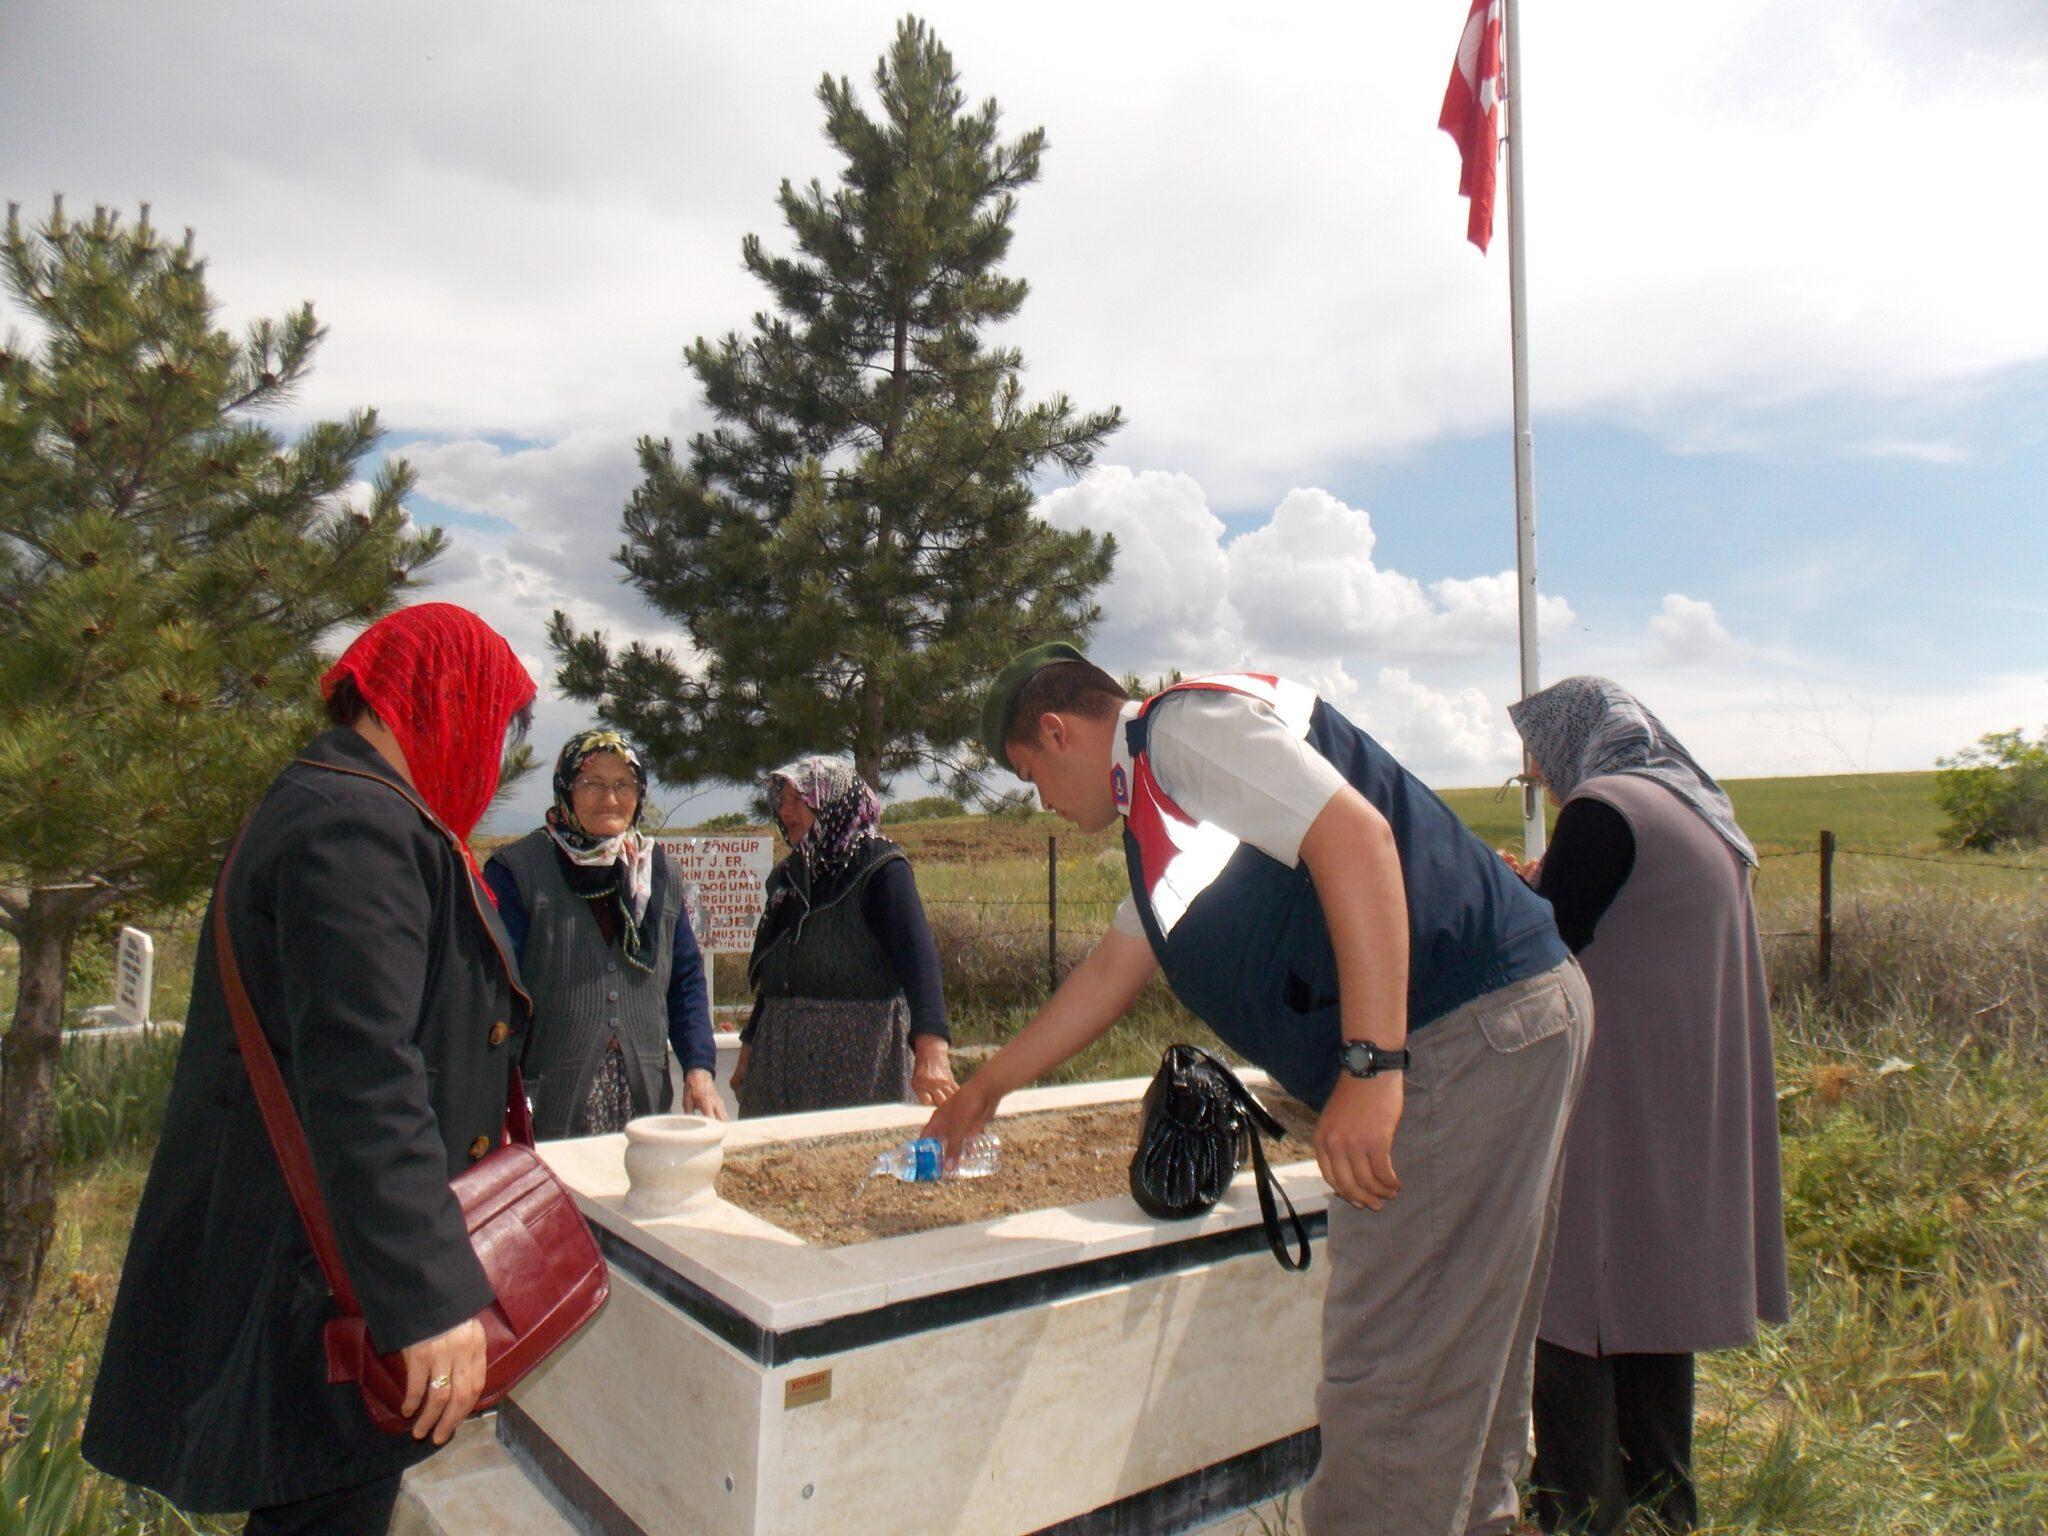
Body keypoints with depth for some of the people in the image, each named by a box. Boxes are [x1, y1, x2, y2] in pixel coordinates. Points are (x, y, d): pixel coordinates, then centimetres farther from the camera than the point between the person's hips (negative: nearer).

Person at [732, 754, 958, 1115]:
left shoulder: (880, 867, -9)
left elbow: (918, 956, -23)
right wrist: (748, 1048, 19)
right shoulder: (786, 876, 13)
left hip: (861, 1058, -6)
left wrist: (932, 1051, -36)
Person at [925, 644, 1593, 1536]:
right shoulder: (1160, 810, 23)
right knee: (1457, 1371, 19)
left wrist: (1371, 1064, -25)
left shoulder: (1185, 724, -7)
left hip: (1472, 1029, -10)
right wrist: (986, 1087, 39)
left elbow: (1354, 834, -21)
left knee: (1389, 1381, -4)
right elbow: (1110, 972, 32)